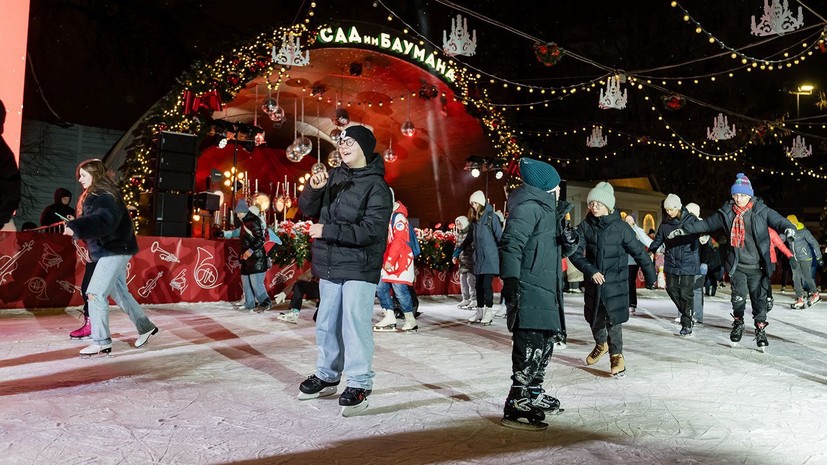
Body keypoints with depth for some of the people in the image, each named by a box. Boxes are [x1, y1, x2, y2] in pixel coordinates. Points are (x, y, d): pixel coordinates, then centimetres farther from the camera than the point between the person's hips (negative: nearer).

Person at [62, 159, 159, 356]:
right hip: (110, 251, 11)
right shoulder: (94, 195, 17)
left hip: (114, 250, -11)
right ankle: (146, 327, 25)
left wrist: (75, 227, -40)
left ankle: (102, 342, -5)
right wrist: (75, 227, 6)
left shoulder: (105, 195, -16)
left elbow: (103, 220, -33)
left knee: (95, 293, -11)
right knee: (119, 293, 15)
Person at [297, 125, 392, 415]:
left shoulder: (376, 186, -9)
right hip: (329, 267, 7)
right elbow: (307, 209, 11)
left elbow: (370, 231, -19)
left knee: (355, 324, -9)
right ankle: (326, 376, 30)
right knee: (327, 324, 15)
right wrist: (314, 189, -10)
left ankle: (359, 385, 2)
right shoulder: (335, 177, 10)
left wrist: (326, 231, -17)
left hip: (359, 269, -6)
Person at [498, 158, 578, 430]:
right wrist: (510, 281, -31)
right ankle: (515, 408, -7)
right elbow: (510, 245, -23)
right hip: (529, 293, -11)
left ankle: (533, 394, 33)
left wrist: (569, 241, 0)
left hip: (546, 292, 11)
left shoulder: (548, 210, 20)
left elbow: (559, 251, 23)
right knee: (531, 346, -11)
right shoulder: (528, 207, -12)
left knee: (545, 343, 18)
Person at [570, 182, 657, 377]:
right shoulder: (585, 226, -3)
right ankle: (601, 344, 41)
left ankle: (616, 355, 11)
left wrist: (650, 275, 7)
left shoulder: (620, 227, -6)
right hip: (593, 281, 3)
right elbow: (575, 252, -7)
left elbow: (638, 251, 2)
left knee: (614, 319, -7)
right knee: (594, 318, 13)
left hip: (616, 281, -2)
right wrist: (590, 271, -20)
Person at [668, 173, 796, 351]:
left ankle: (761, 330, 22)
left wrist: (788, 228, -37)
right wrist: (684, 230, 8)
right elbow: (706, 223, 11)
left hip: (758, 265, -1)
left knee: (759, 299, 5)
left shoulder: (761, 210, -4)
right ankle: (738, 323, 18)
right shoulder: (727, 213, 3)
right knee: (738, 296, -7)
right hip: (737, 264, 1)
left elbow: (778, 220, -14)